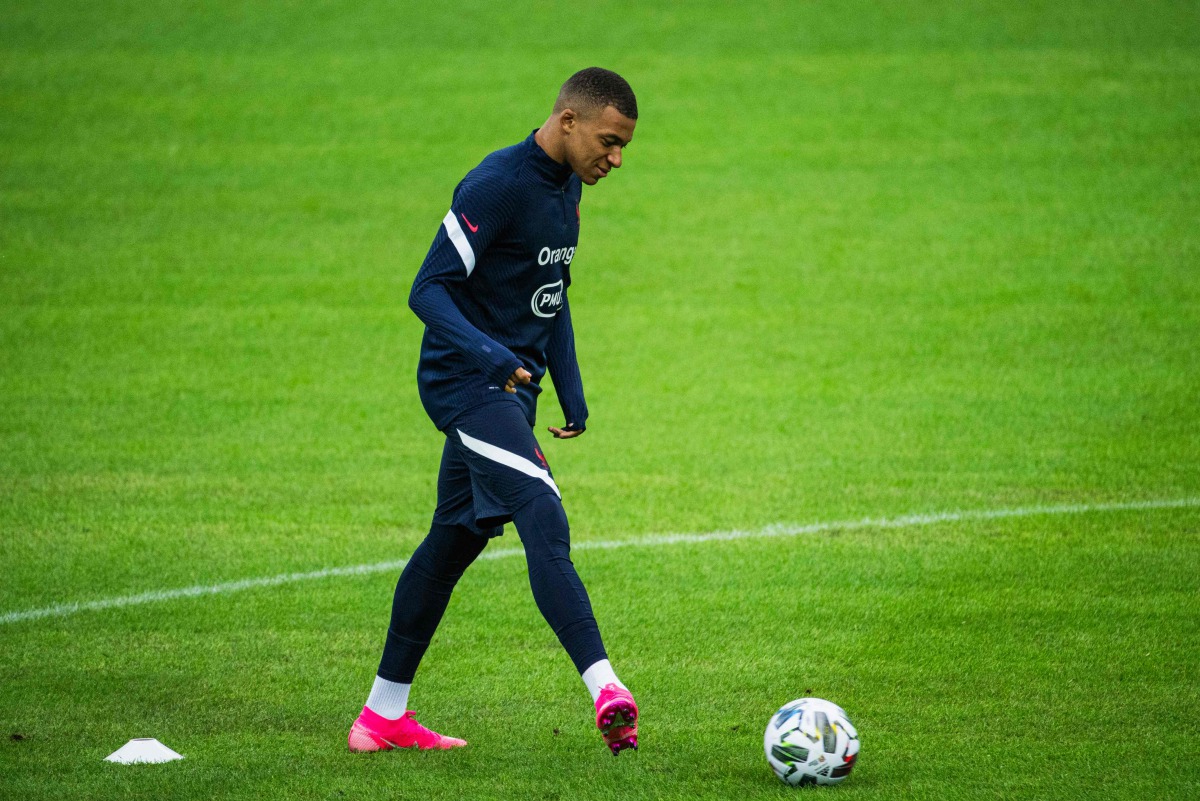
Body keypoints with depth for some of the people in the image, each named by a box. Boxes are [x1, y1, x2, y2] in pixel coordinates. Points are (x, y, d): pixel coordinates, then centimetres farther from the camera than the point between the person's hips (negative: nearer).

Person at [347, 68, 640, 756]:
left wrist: (572, 391, 16)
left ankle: (385, 714, 24)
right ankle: (606, 691, -36)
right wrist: (487, 352, -33)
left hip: (513, 387, 10)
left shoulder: (567, 188, 11)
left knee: (457, 538, 15)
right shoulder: (495, 186, -18)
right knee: (545, 524, -23)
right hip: (467, 384, -10)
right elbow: (428, 290, -20)